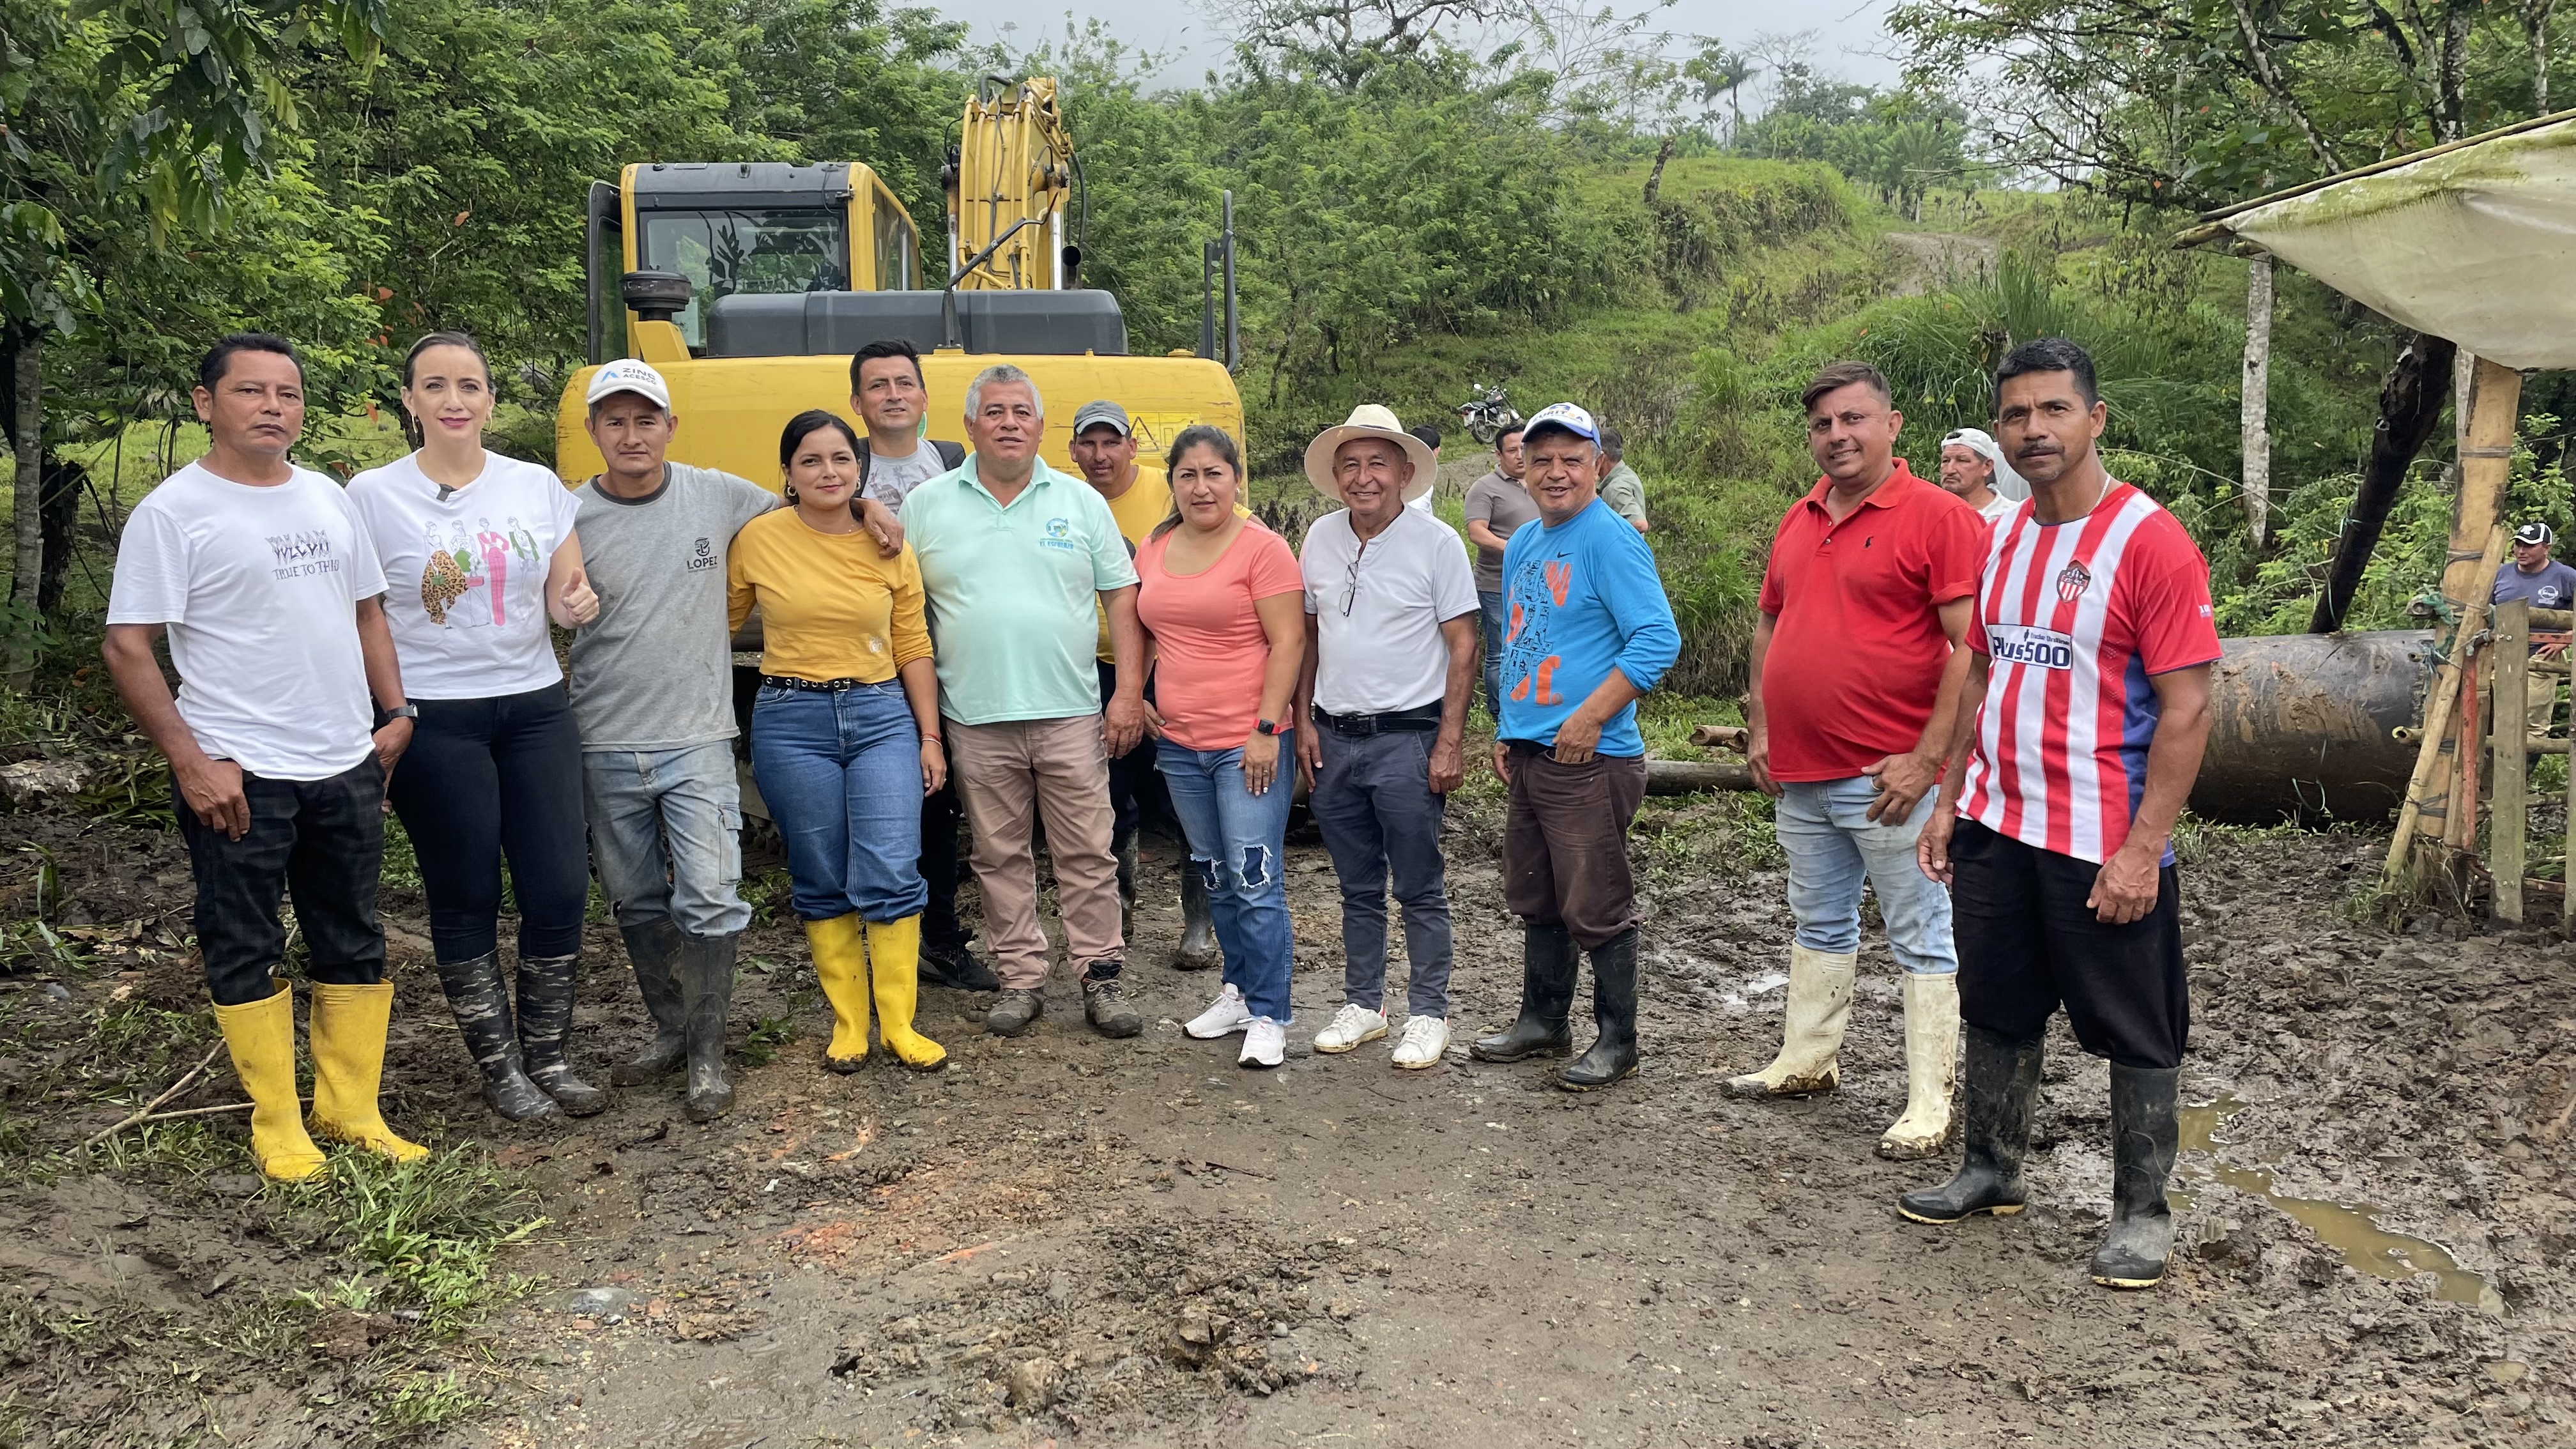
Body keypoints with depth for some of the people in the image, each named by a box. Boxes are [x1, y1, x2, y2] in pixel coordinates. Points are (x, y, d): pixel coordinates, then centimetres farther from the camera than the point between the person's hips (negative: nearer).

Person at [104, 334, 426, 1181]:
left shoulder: (328, 499, 10)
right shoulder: (173, 512, -8)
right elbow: (127, 648, -11)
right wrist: (190, 762, -16)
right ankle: (277, 1126, 16)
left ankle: (351, 1110, 24)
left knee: (355, 945, 12)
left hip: (347, 768, 6)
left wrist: (394, 713, 8)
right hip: (238, 778, -6)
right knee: (246, 953, 4)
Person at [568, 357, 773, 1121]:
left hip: (697, 741, -1)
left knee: (710, 899, -8)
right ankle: (670, 1029, 32)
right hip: (606, 748, 1)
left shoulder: (718, 496, 1)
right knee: (636, 903, 14)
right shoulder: (569, 517, -2)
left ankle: (706, 1055, 6)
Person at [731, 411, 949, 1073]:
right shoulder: (758, 539, -2)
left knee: (892, 874, -6)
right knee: (822, 883, 6)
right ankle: (848, 1022, 19)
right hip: (792, 721, -1)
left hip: (882, 716, 1)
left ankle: (899, 1024, 5)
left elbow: (912, 646, 8)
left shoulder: (889, 546, 4)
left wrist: (930, 737, 6)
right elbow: (722, 623, 8)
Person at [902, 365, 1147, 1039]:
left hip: (1071, 714, 0)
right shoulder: (927, 506, 6)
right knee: (1001, 857, 8)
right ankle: (1020, 979, 18)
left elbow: (1122, 598, 6)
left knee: (1088, 855, 2)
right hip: (976, 721, 1)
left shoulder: (1081, 502, 6)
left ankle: (1101, 977, 11)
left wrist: (1129, 693, -2)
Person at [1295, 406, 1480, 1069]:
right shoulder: (1320, 539, 7)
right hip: (1335, 738, 5)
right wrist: (1303, 722, 8)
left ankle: (1428, 1015, 14)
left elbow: (1463, 647, -7)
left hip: (1407, 739, -4)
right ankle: (1363, 1004, 26)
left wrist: (1450, 741, -12)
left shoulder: (1436, 542, -7)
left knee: (1420, 889, 3)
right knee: (1358, 887, 14)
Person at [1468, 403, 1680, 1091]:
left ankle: (1616, 1041, 12)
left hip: (1589, 759, -9)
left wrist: (1590, 717, -22)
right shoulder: (1523, 544, 14)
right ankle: (1541, 1022, 31)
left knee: (1596, 907, -1)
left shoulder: (1610, 540, -12)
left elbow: (1658, 640, -19)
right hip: (1529, 753, 9)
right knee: (1536, 902, 17)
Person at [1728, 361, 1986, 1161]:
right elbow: (1768, 627, 23)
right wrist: (1760, 728, 13)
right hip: (1798, 775, 8)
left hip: (1889, 779, -7)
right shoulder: (1797, 522, 12)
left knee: (1922, 942, 1)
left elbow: (1973, 646, -16)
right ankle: (1806, 1061, 33)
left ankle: (1929, 1104, 7)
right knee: (1819, 926, 20)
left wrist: (1928, 758, -18)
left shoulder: (1938, 517, -10)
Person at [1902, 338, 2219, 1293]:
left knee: (2135, 1036, 7)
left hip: (2105, 846, -7)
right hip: (1994, 829, 7)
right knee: (1997, 1013, 17)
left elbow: (2187, 708, -16)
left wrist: (2142, 848, -19)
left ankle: (2142, 1213, 21)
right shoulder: (2004, 540, 9)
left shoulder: (2150, 541, -13)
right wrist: (1949, 802, 11)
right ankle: (1991, 1172, 33)